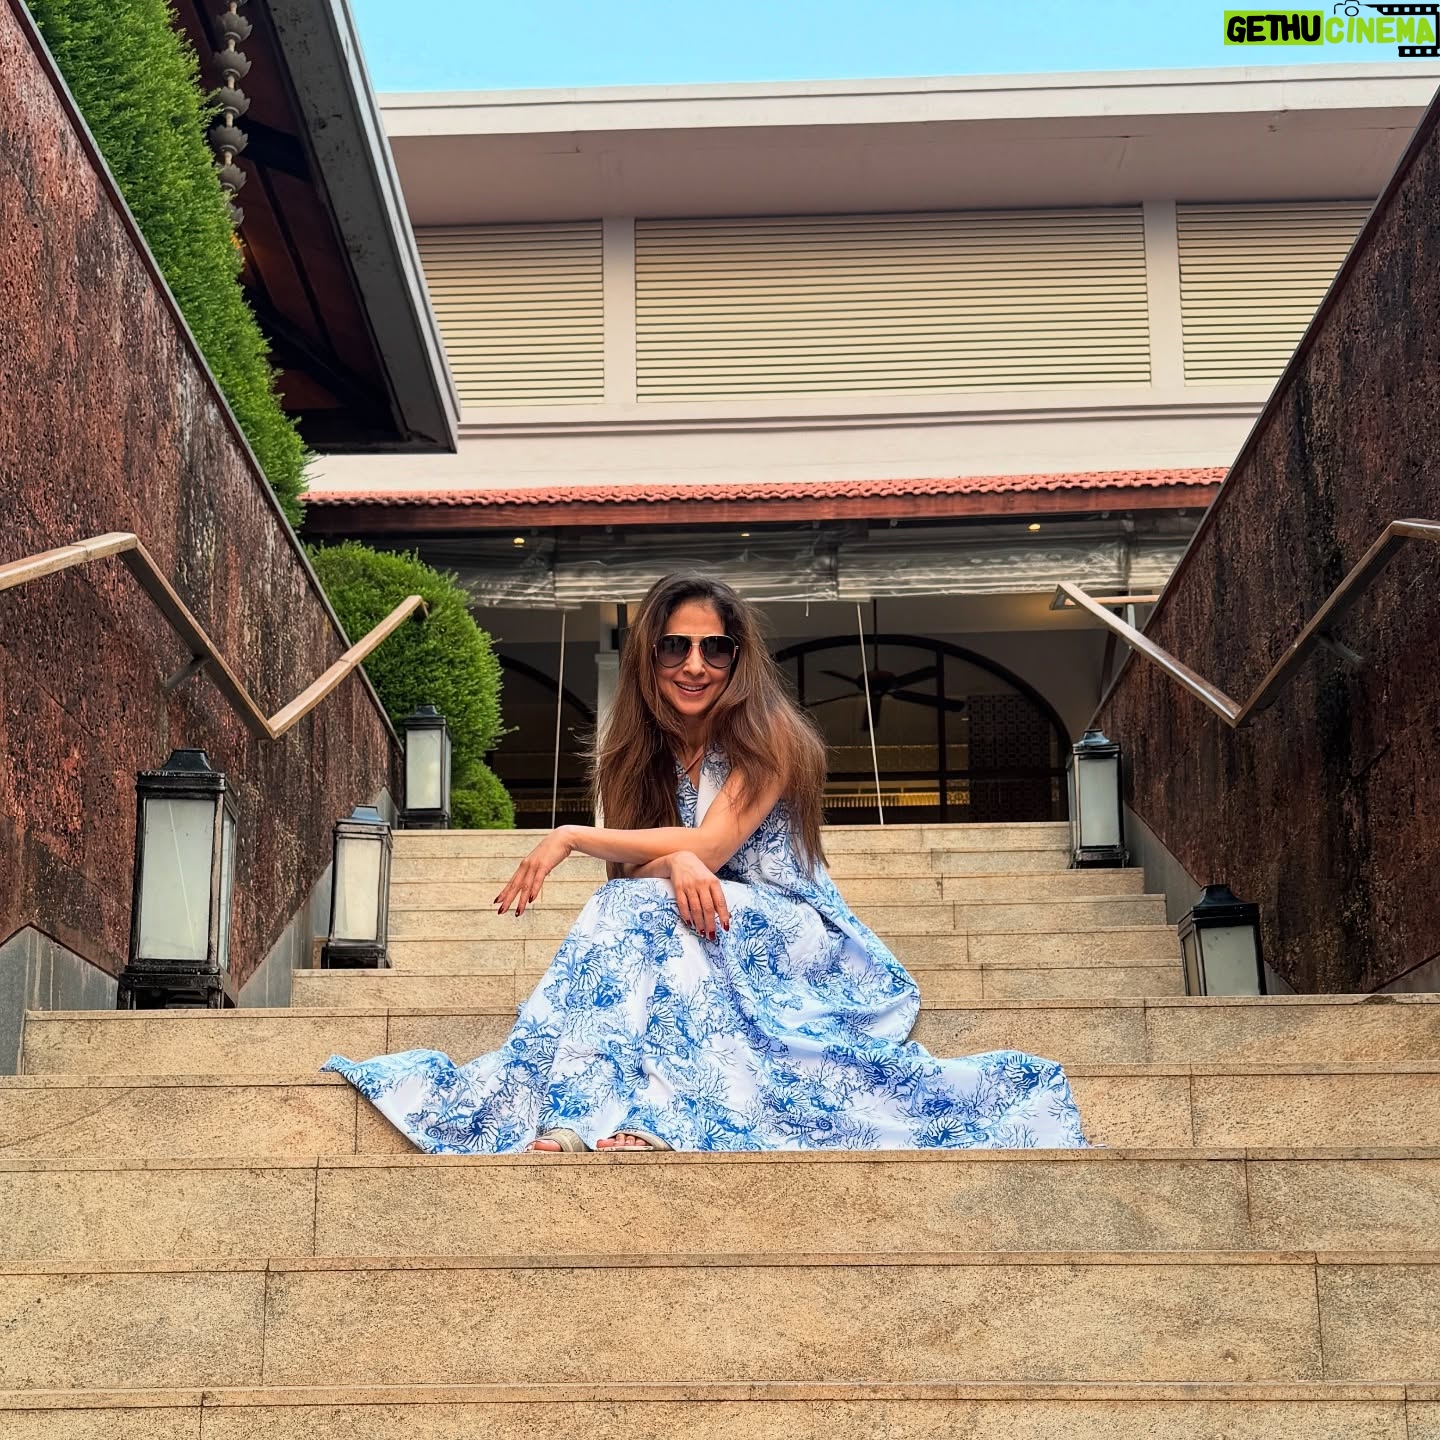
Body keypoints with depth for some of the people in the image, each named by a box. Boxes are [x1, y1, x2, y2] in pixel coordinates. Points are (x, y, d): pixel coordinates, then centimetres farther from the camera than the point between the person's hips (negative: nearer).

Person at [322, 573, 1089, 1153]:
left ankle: (588, 1121, -43)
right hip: (696, 934, 5)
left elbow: (708, 845, -19)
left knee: (636, 916, -30)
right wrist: (674, 866, -28)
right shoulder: (636, 752, 8)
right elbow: (633, 871, -2)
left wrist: (571, 837, -16)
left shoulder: (767, 735, -8)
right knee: (627, 911, -29)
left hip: (785, 933, -4)